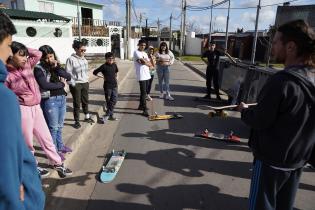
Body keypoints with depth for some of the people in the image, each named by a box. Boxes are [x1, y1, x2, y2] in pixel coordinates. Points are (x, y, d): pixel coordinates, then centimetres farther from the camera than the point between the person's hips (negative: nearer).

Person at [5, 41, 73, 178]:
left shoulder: (27, 65, 2)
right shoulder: (6, 75, -14)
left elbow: (38, 53, 14)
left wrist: (25, 49, 4)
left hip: (36, 108, 6)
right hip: (22, 110, -6)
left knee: (46, 138, 14)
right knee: (27, 142, 11)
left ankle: (57, 163, 26)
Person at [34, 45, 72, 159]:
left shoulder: (57, 66, 11)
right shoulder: (39, 68, -7)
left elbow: (69, 77, -1)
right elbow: (44, 85, -19)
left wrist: (57, 68, -13)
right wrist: (60, 84, -6)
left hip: (62, 98, 6)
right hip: (49, 100, -6)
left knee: (60, 126, 17)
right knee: (53, 127, 1)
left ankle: (60, 146, 33)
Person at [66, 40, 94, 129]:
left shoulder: (84, 59, 8)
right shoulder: (71, 59, -12)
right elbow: (68, 73, -12)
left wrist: (87, 80, 9)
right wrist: (73, 84, -14)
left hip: (85, 83, 6)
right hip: (76, 84, -6)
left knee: (85, 101, 17)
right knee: (77, 103, 1)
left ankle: (87, 117, 35)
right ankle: (76, 121, 13)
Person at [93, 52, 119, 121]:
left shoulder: (114, 65, 4)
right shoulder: (104, 66, -11)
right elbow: (94, 72, -9)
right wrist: (102, 76, -6)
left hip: (114, 85, 5)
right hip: (107, 86, -5)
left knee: (114, 101, 1)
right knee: (108, 101, 5)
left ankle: (107, 115, 11)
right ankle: (111, 115, 15)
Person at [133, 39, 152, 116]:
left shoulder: (145, 53, 19)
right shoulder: (136, 52, -5)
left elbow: (150, 64, 8)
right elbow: (144, 61, -17)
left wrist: (144, 61, -8)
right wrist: (146, 62, 4)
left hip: (147, 75, 8)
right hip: (141, 76, -8)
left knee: (144, 92, 15)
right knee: (143, 92, -10)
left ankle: (141, 106, 29)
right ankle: (144, 110, -9)